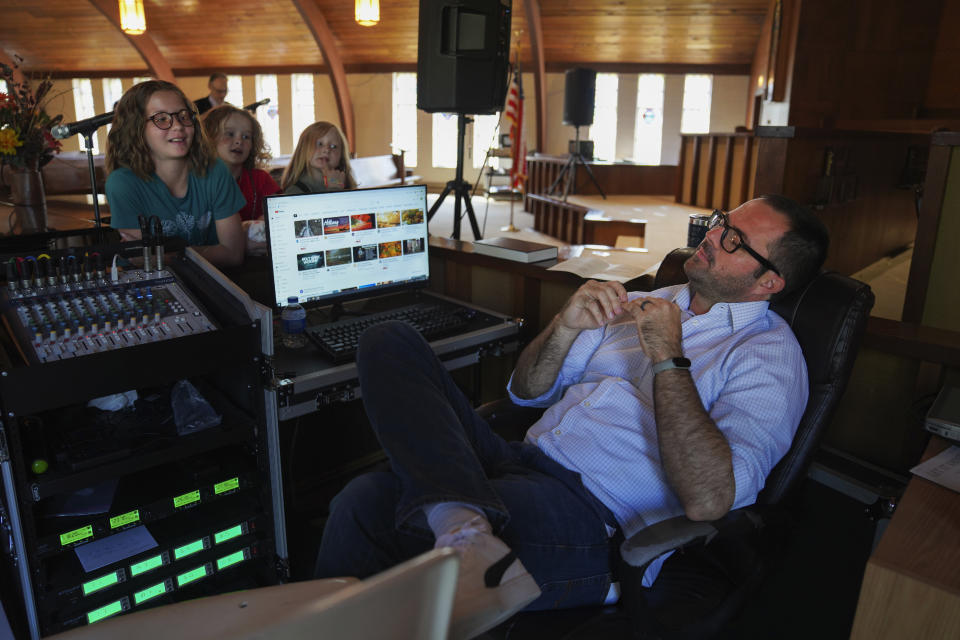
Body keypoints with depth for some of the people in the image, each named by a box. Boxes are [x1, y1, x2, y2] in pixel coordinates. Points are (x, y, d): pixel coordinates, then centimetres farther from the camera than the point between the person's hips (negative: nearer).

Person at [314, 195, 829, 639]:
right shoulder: (643, 302, 20)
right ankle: (468, 529, -25)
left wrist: (668, 357, -15)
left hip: (593, 519, -8)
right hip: (523, 462, 8)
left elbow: (708, 500, -17)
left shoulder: (769, 354, 1)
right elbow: (526, 390, 18)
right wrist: (565, 326, -2)